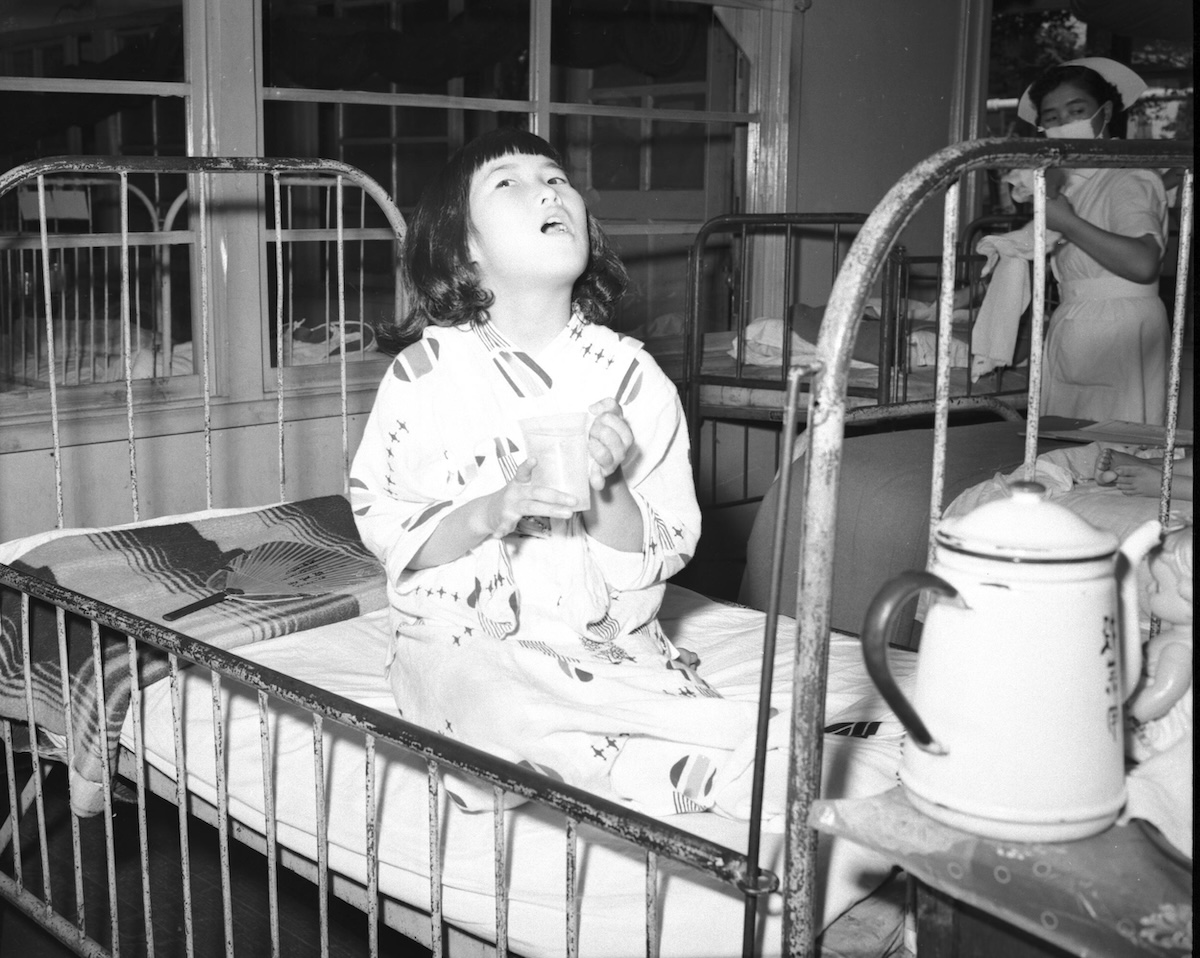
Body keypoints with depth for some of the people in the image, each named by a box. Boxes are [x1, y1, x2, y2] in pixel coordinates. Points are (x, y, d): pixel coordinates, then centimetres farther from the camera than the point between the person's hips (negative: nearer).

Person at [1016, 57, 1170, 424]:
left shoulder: (1130, 178, -8)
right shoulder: (1069, 182, 17)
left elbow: (1142, 263, -25)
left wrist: (1066, 223, -19)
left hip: (1119, 333, -8)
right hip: (1071, 334, 8)